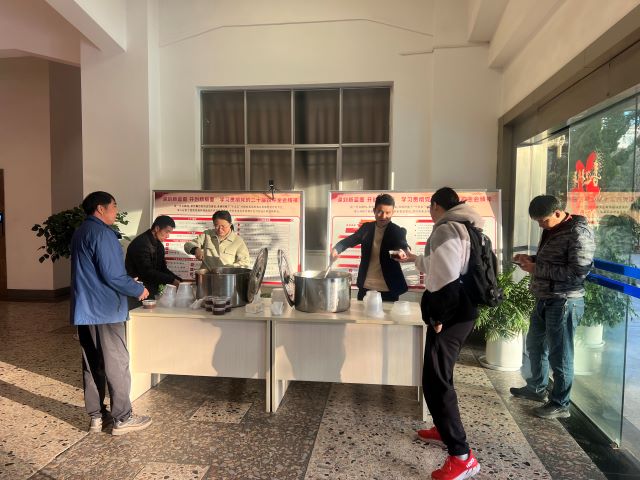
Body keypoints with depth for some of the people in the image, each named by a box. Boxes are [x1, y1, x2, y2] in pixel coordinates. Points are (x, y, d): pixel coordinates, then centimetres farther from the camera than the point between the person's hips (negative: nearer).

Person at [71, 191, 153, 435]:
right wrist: (138, 290, -7)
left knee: (92, 364, 13)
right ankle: (122, 418, 7)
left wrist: (129, 283, 18)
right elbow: (112, 275, -21)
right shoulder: (101, 233, -16)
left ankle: (96, 416, 22)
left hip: (84, 310, 10)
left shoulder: (80, 232, 15)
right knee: (117, 364, -1)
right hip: (105, 310, -9)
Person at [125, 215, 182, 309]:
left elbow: (163, 269, 12)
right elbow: (147, 271, -25)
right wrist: (172, 280, -25)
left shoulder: (159, 246, 12)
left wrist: (179, 281, -3)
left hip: (150, 293, 9)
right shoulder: (141, 243, -17)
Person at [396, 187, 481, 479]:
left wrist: (437, 317, -19)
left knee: (435, 381, -8)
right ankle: (445, 428, 37)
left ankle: (462, 456, -4)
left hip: (451, 314, -11)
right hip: (463, 310, 11)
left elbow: (446, 277, -25)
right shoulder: (463, 228, 17)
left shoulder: (445, 229, -15)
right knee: (440, 375, 23)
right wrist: (414, 259, 44)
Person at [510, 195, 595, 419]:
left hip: (564, 302, -9)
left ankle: (560, 405, 18)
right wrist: (530, 259, 3)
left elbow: (577, 272, -24)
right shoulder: (551, 230, 10)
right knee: (535, 344, 21)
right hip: (544, 299, 9)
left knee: (559, 354, 2)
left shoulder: (578, 233, -18)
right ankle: (537, 388, 40)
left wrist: (536, 269, -21)